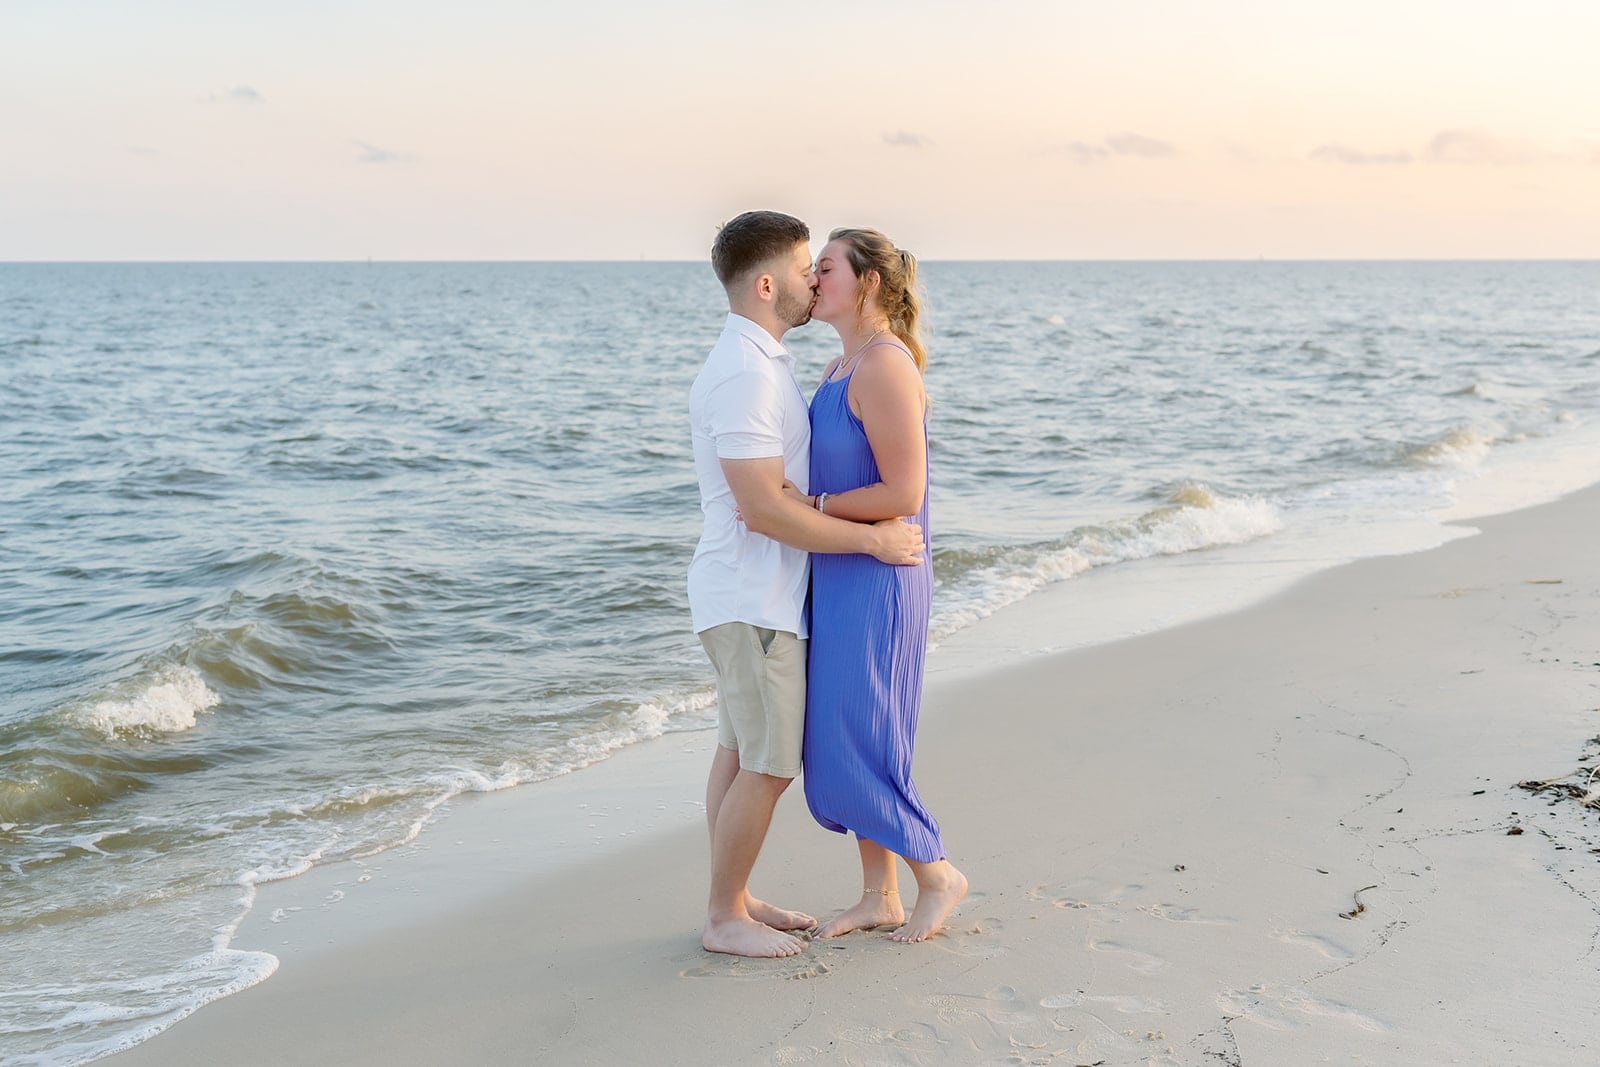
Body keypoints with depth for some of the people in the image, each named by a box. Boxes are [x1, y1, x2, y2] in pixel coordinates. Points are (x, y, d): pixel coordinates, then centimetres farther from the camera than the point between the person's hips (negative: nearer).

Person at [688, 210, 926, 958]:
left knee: (740, 752, 15)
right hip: (753, 600, -10)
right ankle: (725, 918, 9)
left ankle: (733, 899, 24)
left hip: (751, 594, 10)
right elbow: (762, 508, -25)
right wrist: (874, 539, -20)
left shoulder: (755, 362, 13)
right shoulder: (745, 374, -21)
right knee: (769, 766, -2)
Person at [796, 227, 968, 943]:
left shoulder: (885, 367, -17)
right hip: (839, 581, 10)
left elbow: (903, 493, -21)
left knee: (857, 748, -3)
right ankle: (879, 896, 24)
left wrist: (809, 508, -17)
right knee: (838, 744, 13)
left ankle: (937, 873, 16)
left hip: (875, 582, -10)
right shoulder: (841, 368, 13)